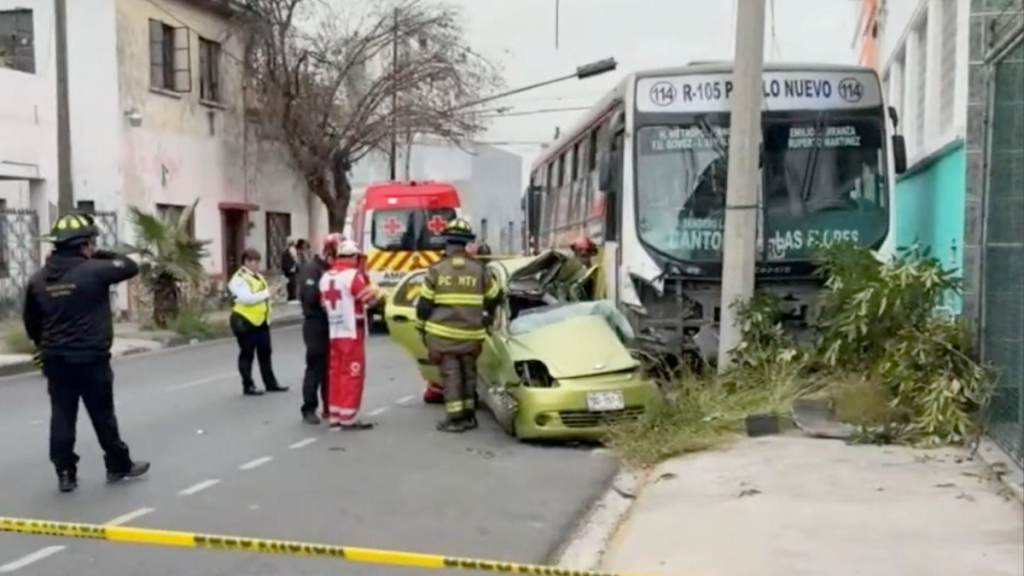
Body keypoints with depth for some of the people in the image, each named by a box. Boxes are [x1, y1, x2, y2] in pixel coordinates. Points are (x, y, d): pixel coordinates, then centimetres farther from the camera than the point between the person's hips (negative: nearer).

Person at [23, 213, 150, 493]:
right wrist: (101, 255, 9)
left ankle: (65, 473, 11)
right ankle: (119, 466, 22)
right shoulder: (94, 271, -14)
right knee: (103, 415, 8)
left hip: (55, 360, 5)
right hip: (91, 359, -5)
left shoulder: (38, 279, 4)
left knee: (62, 416, 8)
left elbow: (31, 321, 11)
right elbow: (131, 267, -1)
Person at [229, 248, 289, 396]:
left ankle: (270, 383, 21)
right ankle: (248, 386, 6)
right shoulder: (239, 279, -13)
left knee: (265, 352, 13)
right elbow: (246, 298, -26)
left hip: (261, 320, 9)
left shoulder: (258, 277, 16)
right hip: (245, 321, -9)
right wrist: (266, 293, -22)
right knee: (247, 354, 0)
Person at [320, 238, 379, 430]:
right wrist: (373, 290, 7)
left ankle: (335, 415, 18)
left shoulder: (325, 277, 9)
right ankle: (348, 418, -2)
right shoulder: (353, 274, -14)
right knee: (352, 374, -2)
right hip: (351, 332, -7)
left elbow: (324, 303, 15)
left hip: (333, 333, 8)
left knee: (336, 372, 12)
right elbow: (369, 298, -12)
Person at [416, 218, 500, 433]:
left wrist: (423, 324, 12)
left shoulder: (436, 270, -6)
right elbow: (494, 297, 11)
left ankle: (455, 418, -1)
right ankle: (469, 415, 21)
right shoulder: (479, 269, 0)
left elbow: (424, 303, -4)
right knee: (468, 372, 15)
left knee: (451, 373, 2)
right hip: (471, 334, 2)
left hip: (443, 332, -2)